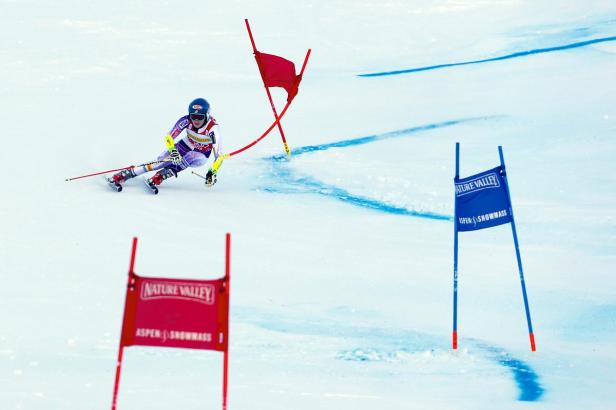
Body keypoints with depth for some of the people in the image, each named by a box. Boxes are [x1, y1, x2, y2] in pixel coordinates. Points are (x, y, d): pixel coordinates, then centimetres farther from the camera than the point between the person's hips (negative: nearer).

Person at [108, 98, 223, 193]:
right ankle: (121, 176, -16)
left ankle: (158, 178, -29)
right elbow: (169, 137, -18)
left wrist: (213, 172, -36)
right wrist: (173, 150, -36)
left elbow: (218, 153, -29)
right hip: (185, 146, 2)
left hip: (202, 154, -2)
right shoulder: (186, 121, -25)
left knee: (190, 159, -36)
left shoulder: (213, 128, -32)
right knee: (160, 161, -16)